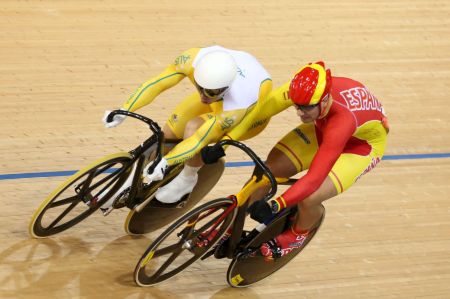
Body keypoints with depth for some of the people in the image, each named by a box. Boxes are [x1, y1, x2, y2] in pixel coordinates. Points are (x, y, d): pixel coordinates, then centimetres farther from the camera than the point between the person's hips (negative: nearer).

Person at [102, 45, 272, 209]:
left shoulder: (238, 104, -43)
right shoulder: (193, 60, -35)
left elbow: (200, 139, -40)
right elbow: (158, 83, -29)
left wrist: (165, 161, -49)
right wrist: (124, 111, -36)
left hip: (252, 116, -5)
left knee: (193, 129, -29)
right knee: (169, 134, -5)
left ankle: (188, 179, -2)